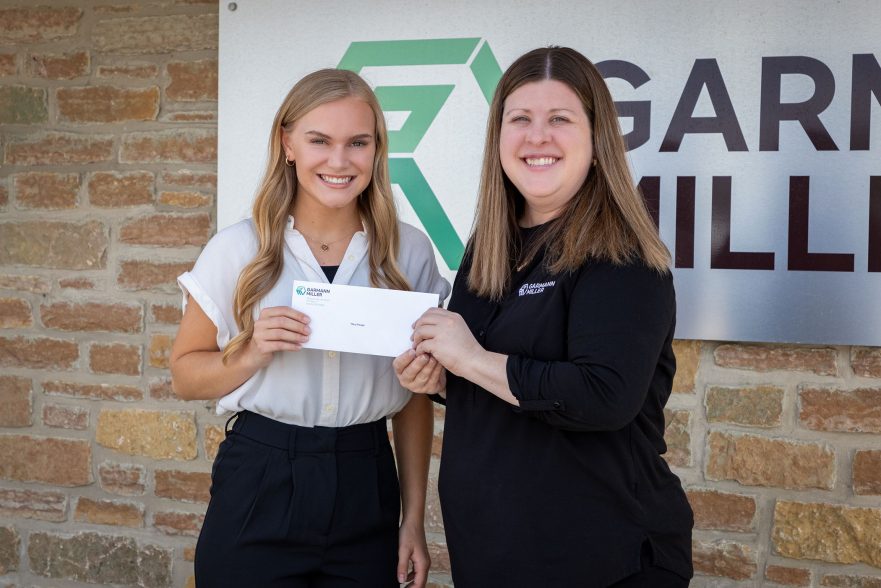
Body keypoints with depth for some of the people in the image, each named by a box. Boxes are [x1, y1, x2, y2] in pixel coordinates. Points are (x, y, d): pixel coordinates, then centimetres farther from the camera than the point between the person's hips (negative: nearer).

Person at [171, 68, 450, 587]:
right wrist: (252, 353, -16)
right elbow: (185, 375, 3)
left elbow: (415, 396, 6)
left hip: (367, 490, 2)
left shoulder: (409, 253, -1)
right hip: (258, 488, -1)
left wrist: (414, 519, 5)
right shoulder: (238, 249, -5)